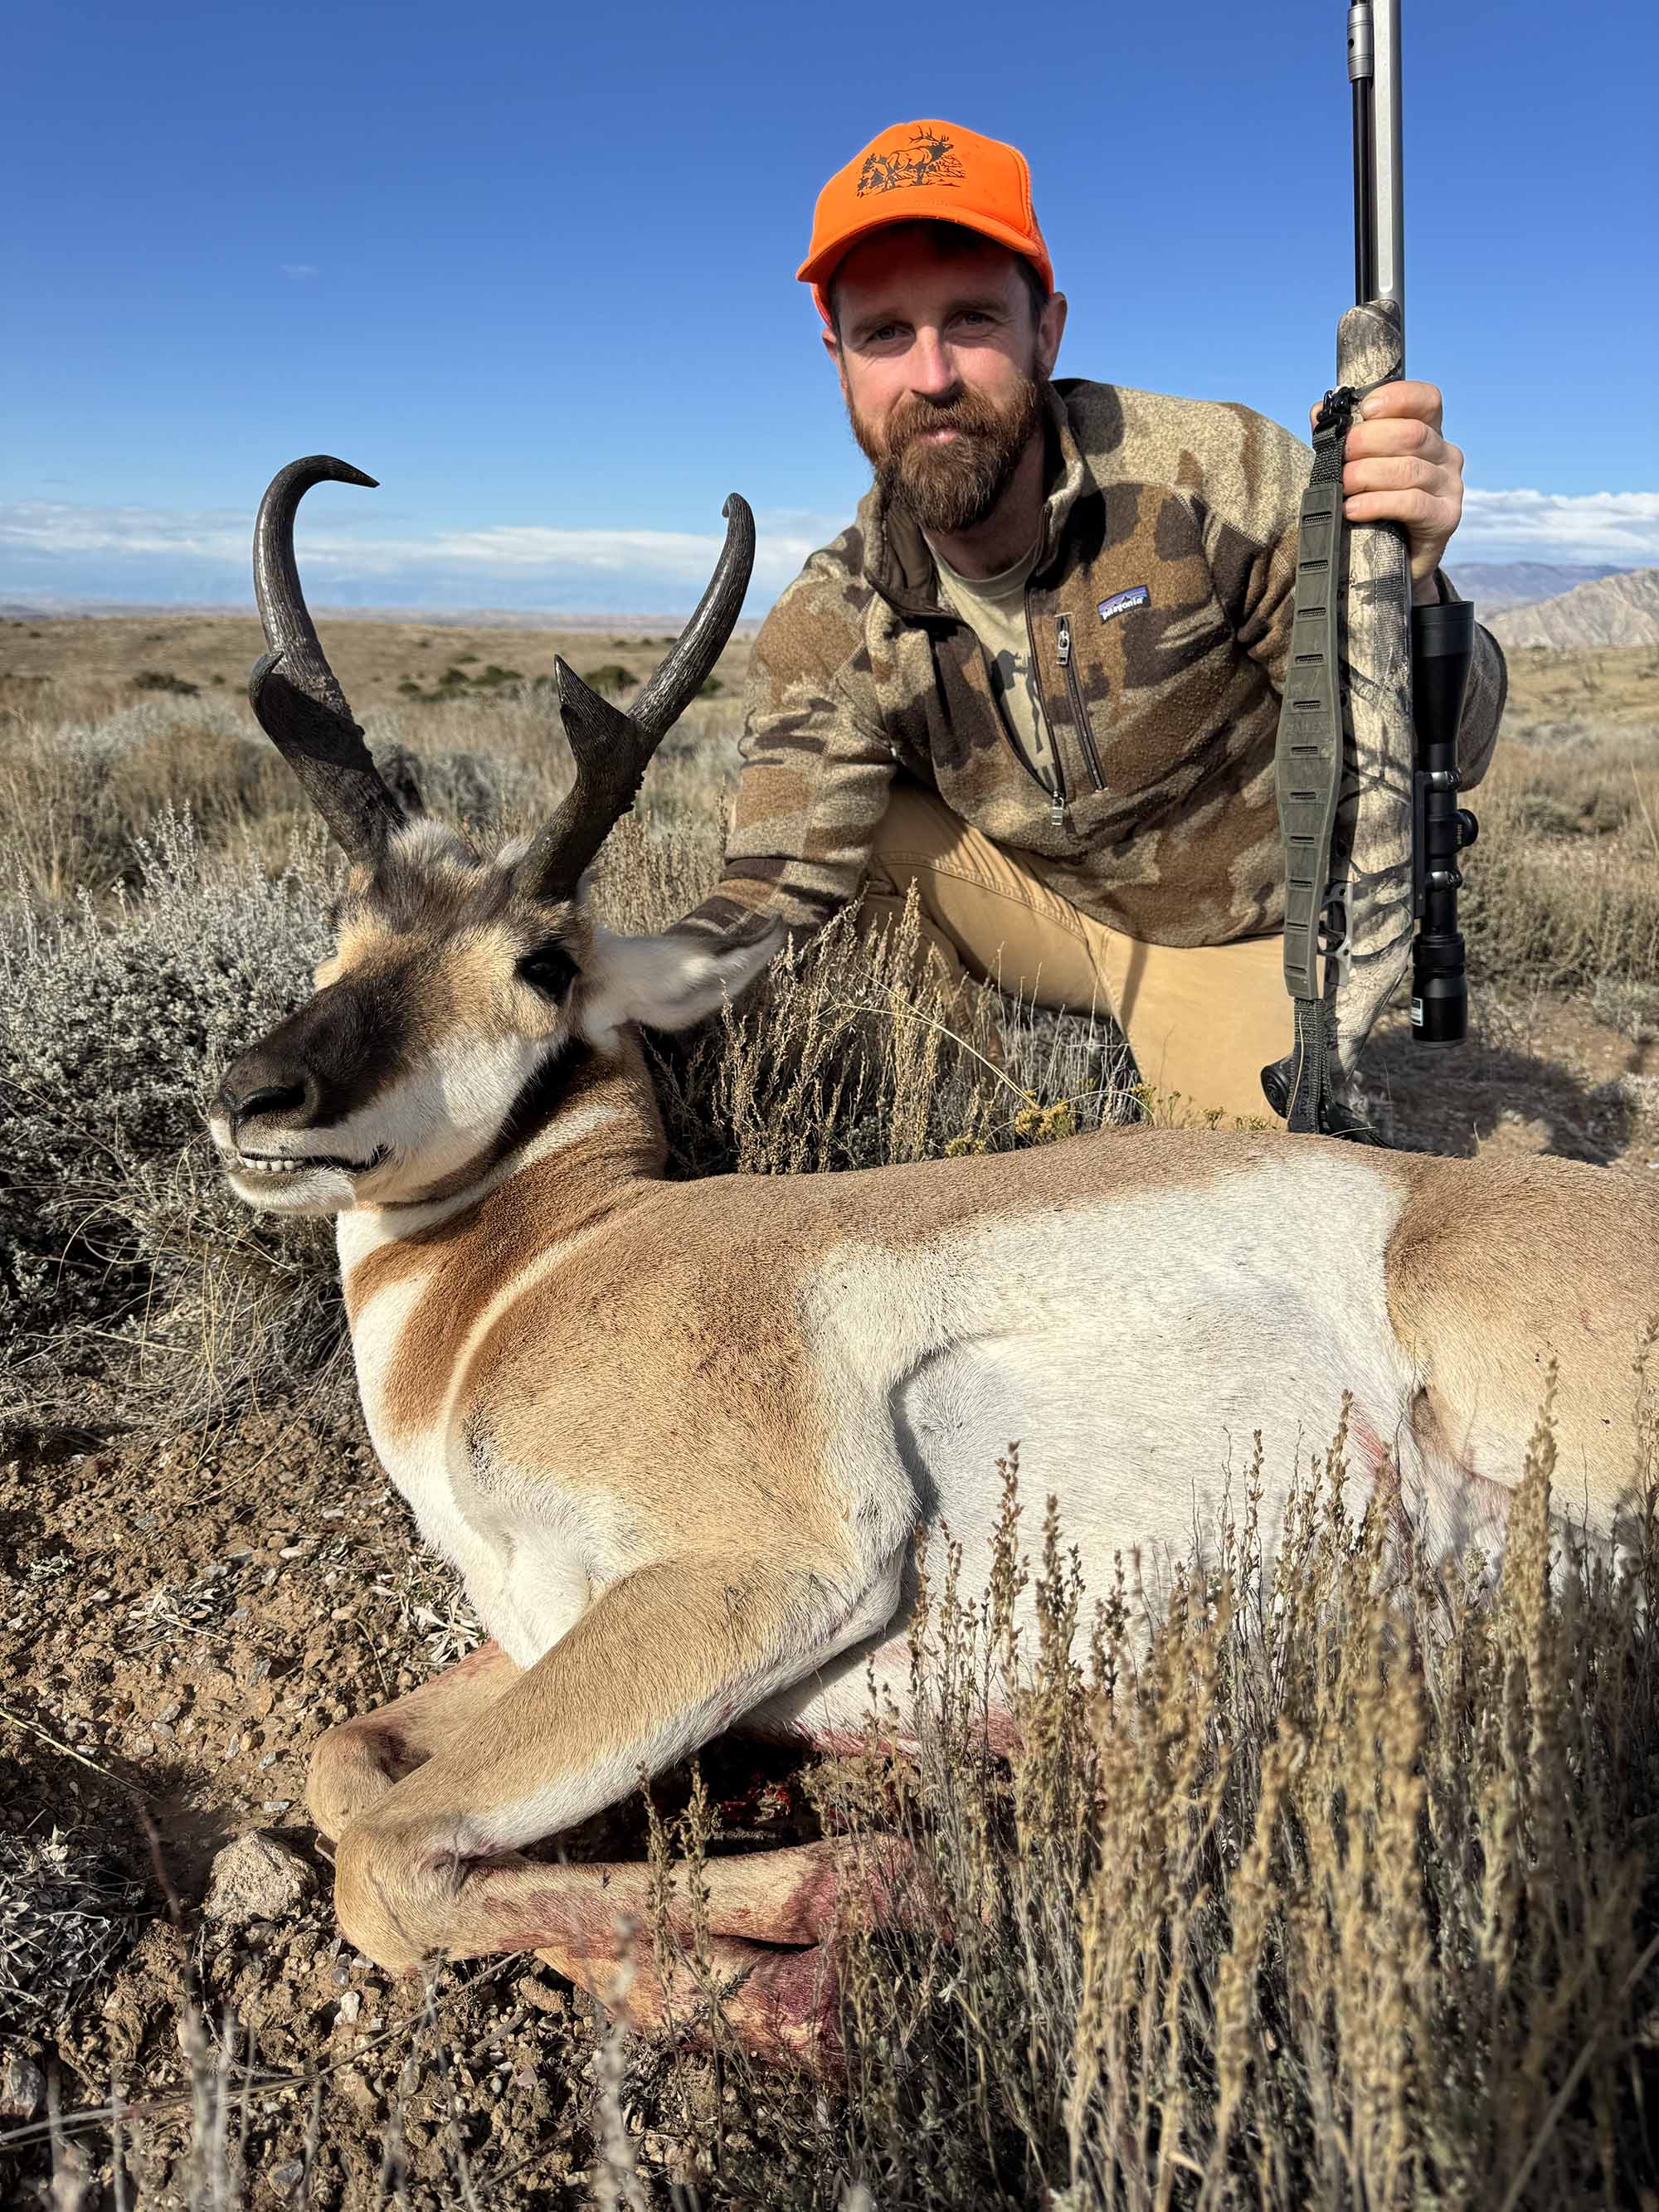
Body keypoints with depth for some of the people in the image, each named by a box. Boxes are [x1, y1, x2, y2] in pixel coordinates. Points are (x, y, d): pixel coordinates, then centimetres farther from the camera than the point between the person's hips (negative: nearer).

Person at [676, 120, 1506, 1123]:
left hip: (1247, 933, -1)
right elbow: (783, 892, -20)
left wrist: (1402, 585, -44)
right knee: (813, 796, -18)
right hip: (1043, 908, 2)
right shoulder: (828, 633, -16)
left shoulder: (1223, 476, -25)